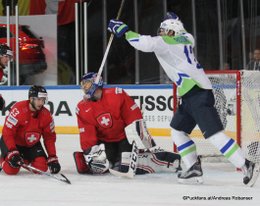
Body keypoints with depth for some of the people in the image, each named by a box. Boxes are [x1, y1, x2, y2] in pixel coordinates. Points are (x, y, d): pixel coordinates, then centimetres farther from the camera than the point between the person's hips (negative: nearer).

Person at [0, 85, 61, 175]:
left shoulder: (46, 115, -12)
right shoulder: (18, 109, -28)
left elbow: (49, 137, -4)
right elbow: (7, 132, -27)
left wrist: (53, 158, -12)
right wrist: (13, 153, -34)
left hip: (32, 144, 5)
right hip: (13, 142, -5)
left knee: (41, 167, -12)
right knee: (11, 170, -22)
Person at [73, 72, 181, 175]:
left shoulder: (116, 94, -18)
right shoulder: (82, 109, -5)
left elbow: (134, 116, -17)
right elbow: (87, 136, -5)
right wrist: (90, 152, -15)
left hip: (125, 137, -4)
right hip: (105, 141, 5)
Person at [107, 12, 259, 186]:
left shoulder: (165, 42, -3)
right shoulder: (185, 40, 19)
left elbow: (145, 43, -15)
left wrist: (123, 30, -6)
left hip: (198, 94, -10)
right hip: (190, 95, 10)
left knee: (213, 133, -15)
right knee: (177, 130, 15)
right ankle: (194, 170, 8)